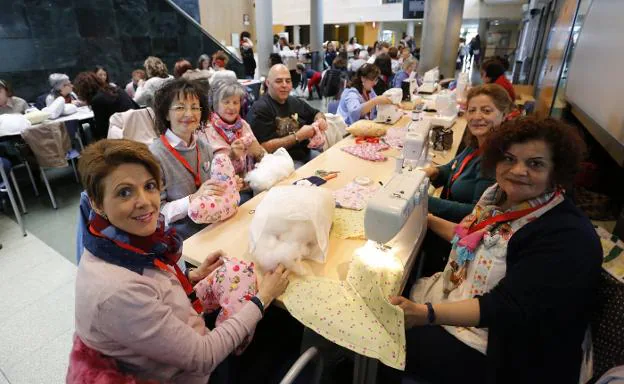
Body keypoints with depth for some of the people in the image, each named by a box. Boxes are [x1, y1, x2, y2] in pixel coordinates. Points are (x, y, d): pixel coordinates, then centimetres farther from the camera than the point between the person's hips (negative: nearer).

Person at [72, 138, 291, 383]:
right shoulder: (116, 291, -37)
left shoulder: (125, 243, -12)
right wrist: (263, 298, -20)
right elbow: (203, 358, -27)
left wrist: (194, 276, -3)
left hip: (185, 344, 7)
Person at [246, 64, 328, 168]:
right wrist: (298, 136, -16)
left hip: (306, 153, 8)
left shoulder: (295, 102, 10)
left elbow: (317, 113, 28)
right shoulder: (259, 109, -9)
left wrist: (320, 120, 3)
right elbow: (265, 147, -17)